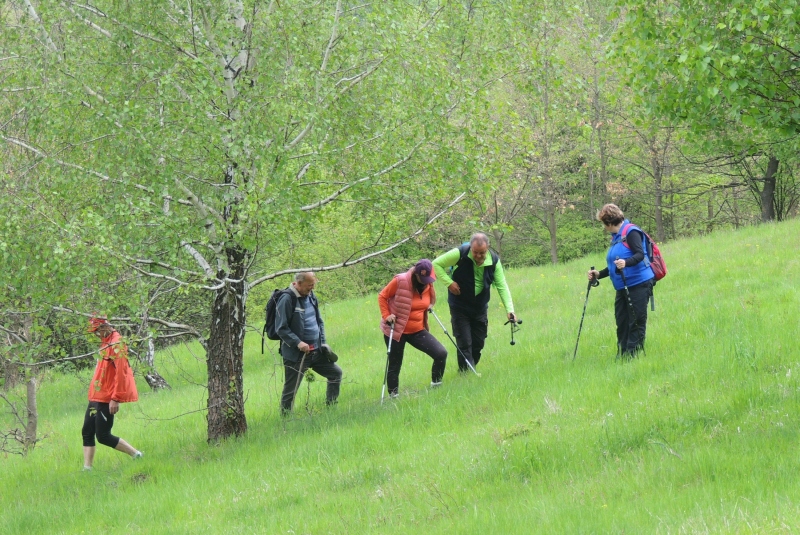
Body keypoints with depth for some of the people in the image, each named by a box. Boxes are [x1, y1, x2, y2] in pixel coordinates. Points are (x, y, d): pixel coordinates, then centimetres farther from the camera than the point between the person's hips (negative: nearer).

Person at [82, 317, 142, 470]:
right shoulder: (106, 343, 14)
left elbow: (121, 373, -22)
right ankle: (87, 468, 10)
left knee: (103, 436, -7)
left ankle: (136, 455, 3)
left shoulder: (116, 344, -16)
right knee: (87, 433, 8)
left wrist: (115, 398, -24)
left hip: (106, 399, -10)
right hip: (96, 397, 10)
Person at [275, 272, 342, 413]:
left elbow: (319, 321, 20)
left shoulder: (311, 296, 9)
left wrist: (323, 343, 10)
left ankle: (331, 406, 23)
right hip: (296, 354, -8)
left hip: (316, 351, 8)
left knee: (336, 373, 11)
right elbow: (281, 328, -17)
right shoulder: (287, 299, -15)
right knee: (291, 388, -3)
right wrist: (298, 342, -26)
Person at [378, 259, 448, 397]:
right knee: (394, 365, 3)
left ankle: (436, 385, 6)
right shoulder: (400, 281, -18)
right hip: (395, 331, -4)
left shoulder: (428, 284, -2)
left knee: (441, 353, -10)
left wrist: (429, 306, 5)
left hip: (417, 331, 4)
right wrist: (386, 316, -15)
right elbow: (382, 296, -7)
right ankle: (393, 396, 18)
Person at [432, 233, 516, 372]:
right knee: (464, 344, -8)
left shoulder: (494, 261, -11)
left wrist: (510, 310, -20)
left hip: (480, 308, 4)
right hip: (460, 307, -4)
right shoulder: (459, 254, -20)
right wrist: (449, 282, -21)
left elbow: (502, 287, -10)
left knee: (478, 344, 9)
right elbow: (436, 264, -10)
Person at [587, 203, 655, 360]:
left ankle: (633, 354, -4)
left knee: (636, 322, -6)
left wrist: (626, 263, -38)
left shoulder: (631, 232, -9)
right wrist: (599, 274, 15)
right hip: (622, 287, 9)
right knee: (621, 321, 6)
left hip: (638, 284, -9)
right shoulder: (615, 237, 19)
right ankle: (622, 354, 10)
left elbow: (640, 254, -21)